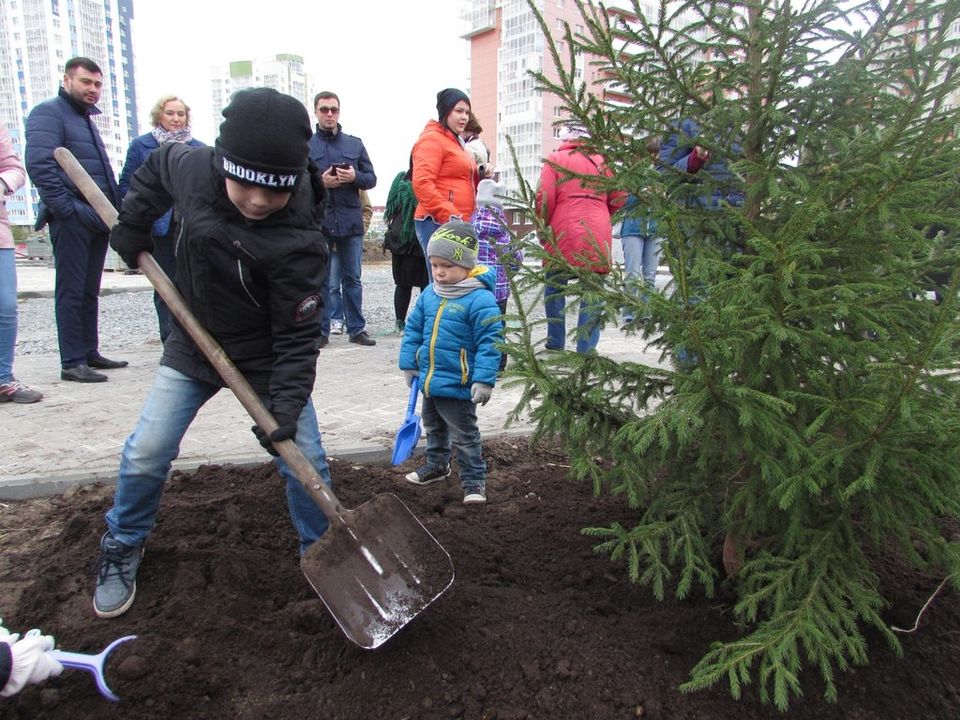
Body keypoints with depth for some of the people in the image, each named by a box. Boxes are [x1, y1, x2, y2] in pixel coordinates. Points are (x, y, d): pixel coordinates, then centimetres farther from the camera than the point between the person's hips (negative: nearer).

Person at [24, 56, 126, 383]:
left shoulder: (86, 119, 23)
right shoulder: (49, 113, -4)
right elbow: (39, 164, -17)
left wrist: (112, 210, 14)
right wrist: (66, 208, -21)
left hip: (97, 219, 9)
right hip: (72, 219, -8)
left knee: (90, 291, 12)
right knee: (71, 291, -6)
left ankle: (89, 353, 21)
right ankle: (72, 362, -2)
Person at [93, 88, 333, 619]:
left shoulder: (300, 242, -30)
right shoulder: (191, 167, -17)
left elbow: (297, 335, -25)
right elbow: (157, 165, 9)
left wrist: (285, 404, -32)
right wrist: (132, 226, 4)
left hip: (267, 357, -3)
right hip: (193, 345, 3)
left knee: (304, 460, -3)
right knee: (146, 454, 2)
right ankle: (120, 555, 27)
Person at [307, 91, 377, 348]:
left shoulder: (355, 144, 11)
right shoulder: (305, 146, 4)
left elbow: (371, 178, 9)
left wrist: (355, 177, -11)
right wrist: (320, 183, -15)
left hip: (351, 221, 2)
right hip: (318, 222, -2)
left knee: (353, 279, 8)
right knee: (320, 280, 5)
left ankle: (356, 328, 16)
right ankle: (321, 331, 13)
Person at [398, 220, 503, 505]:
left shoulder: (480, 299, -19)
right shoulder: (429, 295, 2)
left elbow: (489, 342, -20)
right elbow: (413, 329, 12)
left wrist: (484, 380, -23)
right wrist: (409, 363, 10)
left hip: (457, 385, -8)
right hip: (428, 380, 8)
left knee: (464, 435, 5)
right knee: (434, 428, 27)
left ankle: (474, 480, 20)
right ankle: (436, 465, 47)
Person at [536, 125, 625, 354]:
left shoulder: (555, 159, 4)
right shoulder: (601, 161, 12)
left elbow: (544, 197, -6)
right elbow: (618, 200, 11)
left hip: (563, 234, -2)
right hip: (598, 238, 2)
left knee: (555, 288, 11)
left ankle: (555, 344, 13)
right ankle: (586, 348, 1)